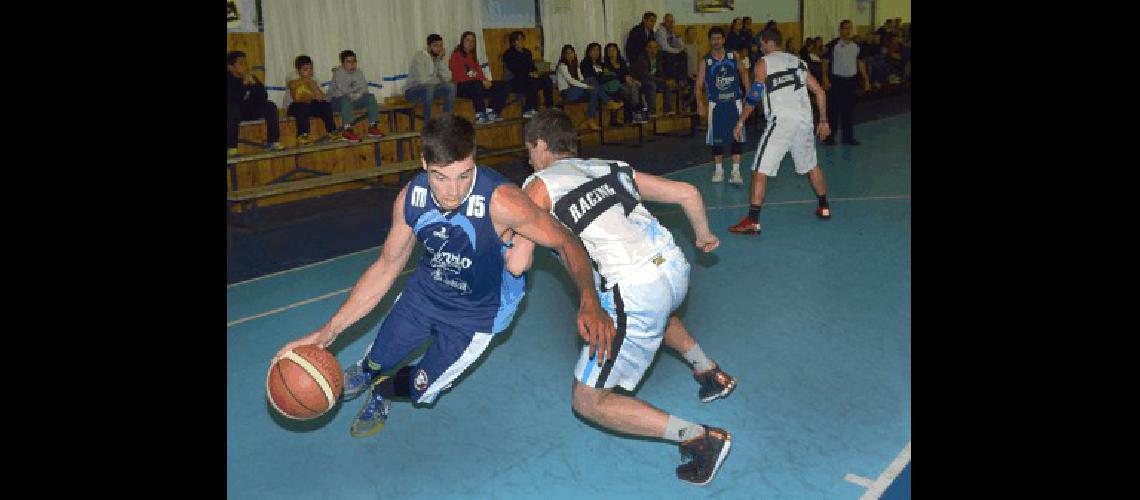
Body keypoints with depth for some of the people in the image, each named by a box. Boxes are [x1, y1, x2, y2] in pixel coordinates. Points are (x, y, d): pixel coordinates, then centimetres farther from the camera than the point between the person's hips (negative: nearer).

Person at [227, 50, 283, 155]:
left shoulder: (250, 77, 2)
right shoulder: (229, 79, -12)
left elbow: (264, 97, -5)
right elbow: (233, 100, -28)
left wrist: (254, 83, -19)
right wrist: (244, 84, -28)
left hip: (248, 111, 5)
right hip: (232, 113, -5)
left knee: (270, 106, -13)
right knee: (233, 107, -37)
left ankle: (274, 143, -18)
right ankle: (231, 148, -40)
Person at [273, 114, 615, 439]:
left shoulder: (500, 200, -38)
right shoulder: (411, 196, -21)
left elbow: (565, 242, -29)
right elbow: (386, 267, -8)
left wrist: (589, 302, -48)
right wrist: (328, 332, -10)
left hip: (476, 314, -4)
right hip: (424, 291, 4)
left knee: (421, 391, 4)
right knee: (377, 361, 20)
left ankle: (380, 392, 41)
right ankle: (364, 372, 60)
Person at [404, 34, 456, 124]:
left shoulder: (440, 58, 3)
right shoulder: (419, 56, -17)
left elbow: (447, 78, -9)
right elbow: (422, 80, -27)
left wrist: (441, 60, -17)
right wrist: (438, 80, -10)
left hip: (429, 89, 6)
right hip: (412, 91, -6)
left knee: (451, 87, -14)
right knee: (429, 87, -36)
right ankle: (427, 123, -28)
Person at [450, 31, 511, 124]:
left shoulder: (473, 56, 24)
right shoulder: (456, 55, 0)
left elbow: (479, 73, 16)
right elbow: (459, 76, -12)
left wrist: (486, 80, -8)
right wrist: (482, 81, -17)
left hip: (477, 83, 8)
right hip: (462, 86, -8)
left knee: (504, 86, -5)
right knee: (477, 86, -43)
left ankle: (492, 113, -16)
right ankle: (480, 116, -36)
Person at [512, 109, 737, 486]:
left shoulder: (539, 186, 4)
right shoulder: (611, 168, 19)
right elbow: (688, 193, 20)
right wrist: (703, 235, 38)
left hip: (635, 293, -7)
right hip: (676, 269, 8)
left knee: (588, 402, 8)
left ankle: (701, 439, 0)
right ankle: (711, 374, 41)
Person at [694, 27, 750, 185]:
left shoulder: (733, 55, 1)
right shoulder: (706, 61, -4)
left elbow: (743, 72, 16)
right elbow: (699, 85, -4)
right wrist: (700, 103, -17)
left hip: (734, 102, 1)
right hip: (716, 104, -1)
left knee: (737, 137, -4)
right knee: (716, 138, 4)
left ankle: (735, 171, 0)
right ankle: (718, 169, 21)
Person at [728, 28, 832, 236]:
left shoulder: (763, 63, 3)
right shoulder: (799, 62, 19)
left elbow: (754, 96, -3)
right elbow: (820, 92, 18)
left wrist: (741, 121, 7)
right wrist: (823, 122, 24)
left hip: (781, 121, -6)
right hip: (804, 120, 6)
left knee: (760, 170, -6)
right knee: (811, 165, 25)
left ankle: (753, 221, -13)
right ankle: (824, 207, 37)